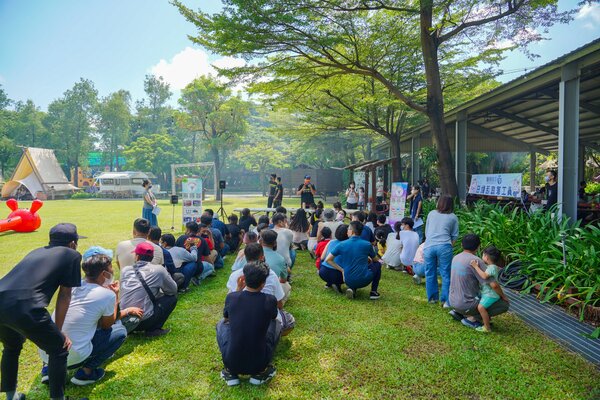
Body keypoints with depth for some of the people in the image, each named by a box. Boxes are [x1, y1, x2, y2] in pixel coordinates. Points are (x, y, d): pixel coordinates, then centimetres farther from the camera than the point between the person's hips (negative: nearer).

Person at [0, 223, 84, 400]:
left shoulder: (36, 252, 32)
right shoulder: (72, 255, 13)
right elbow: (64, 296, 13)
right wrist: (58, 331, 22)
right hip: (25, 307, -7)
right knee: (59, 350, 15)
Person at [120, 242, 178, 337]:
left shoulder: (125, 270, 5)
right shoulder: (158, 270, -6)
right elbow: (173, 290, 5)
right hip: (144, 321, -5)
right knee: (172, 298, 11)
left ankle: (130, 328, 17)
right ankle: (153, 329, 3)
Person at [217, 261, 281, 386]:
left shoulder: (231, 297, -8)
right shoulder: (270, 300, -11)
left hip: (232, 362, 1)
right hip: (259, 364, -1)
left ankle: (231, 372, 16)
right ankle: (261, 372, 15)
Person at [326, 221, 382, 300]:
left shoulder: (342, 244, -3)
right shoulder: (367, 244, -6)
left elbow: (328, 260, -1)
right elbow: (376, 260, 13)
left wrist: (342, 270, 4)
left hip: (349, 281, 2)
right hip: (364, 281, -2)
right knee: (377, 265, 24)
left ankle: (352, 289, 9)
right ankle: (373, 292, 18)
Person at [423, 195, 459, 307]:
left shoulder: (431, 214, 15)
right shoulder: (453, 217, 10)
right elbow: (454, 236, 10)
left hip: (429, 246, 2)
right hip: (444, 247, -2)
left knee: (430, 274, 12)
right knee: (446, 274, 4)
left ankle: (432, 298, 22)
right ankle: (446, 301, 4)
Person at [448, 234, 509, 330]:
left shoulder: (456, 258, 4)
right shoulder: (476, 261, -19)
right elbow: (494, 285, -20)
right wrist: (503, 296, -1)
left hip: (453, 301, 8)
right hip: (467, 304, -8)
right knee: (504, 304, 2)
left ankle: (458, 312, 16)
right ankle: (471, 318, -3)